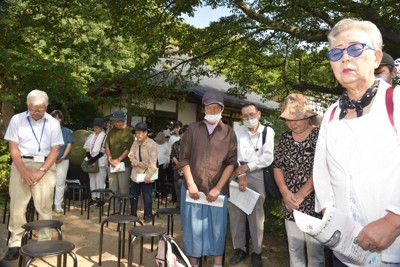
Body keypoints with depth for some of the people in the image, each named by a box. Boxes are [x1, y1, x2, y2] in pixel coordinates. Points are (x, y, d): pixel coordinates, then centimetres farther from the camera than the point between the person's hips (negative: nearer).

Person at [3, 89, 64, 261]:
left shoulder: (53, 123, 0)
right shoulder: (17, 120, 0)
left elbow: (55, 151, 0)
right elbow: (13, 148, -2)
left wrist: (41, 172, -11)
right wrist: (24, 172, -12)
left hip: (45, 166, 0)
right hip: (21, 165, 1)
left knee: (44, 206, 0)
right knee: (17, 205, 0)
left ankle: (45, 243, 10)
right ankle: (15, 244, 11)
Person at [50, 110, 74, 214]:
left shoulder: (66, 131, 8)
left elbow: (69, 145, 4)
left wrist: (62, 157, -6)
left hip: (63, 161, 1)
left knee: (60, 183, 3)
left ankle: (58, 205, 9)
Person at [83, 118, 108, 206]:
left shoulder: (105, 136, -6)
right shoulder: (91, 136, 14)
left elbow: (104, 151, -12)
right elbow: (87, 148, 10)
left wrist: (95, 159, -17)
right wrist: (90, 158, -6)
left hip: (100, 162, -6)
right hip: (91, 162, 6)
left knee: (100, 180, -3)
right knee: (92, 180, 10)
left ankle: (100, 198, 4)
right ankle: (93, 197, 18)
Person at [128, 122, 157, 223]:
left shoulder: (152, 144, -15)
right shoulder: (135, 143, 4)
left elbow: (153, 161, -18)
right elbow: (131, 156, 5)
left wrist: (148, 175, -23)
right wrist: (137, 163, -16)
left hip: (146, 175, -6)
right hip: (135, 174, 6)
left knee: (147, 197, 1)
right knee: (133, 195, 16)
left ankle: (148, 215, 19)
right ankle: (133, 214, 32)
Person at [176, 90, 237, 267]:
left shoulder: (229, 133, 5)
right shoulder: (193, 129, 6)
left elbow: (231, 162, -1)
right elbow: (184, 158, 2)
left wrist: (218, 188, -9)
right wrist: (191, 184, -7)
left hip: (217, 190, 0)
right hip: (194, 188, 0)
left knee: (217, 229, 8)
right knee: (193, 228, 7)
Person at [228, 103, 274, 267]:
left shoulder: (268, 131, 2)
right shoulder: (237, 131, 7)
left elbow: (268, 158, -5)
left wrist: (246, 167, -11)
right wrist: (240, 175, -14)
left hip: (257, 174, -2)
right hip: (236, 173, 2)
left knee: (256, 214, 1)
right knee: (235, 212, 4)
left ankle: (256, 251, 16)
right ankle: (239, 249, 19)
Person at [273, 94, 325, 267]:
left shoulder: (319, 136, -8)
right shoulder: (284, 138, 7)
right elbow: (277, 166, 7)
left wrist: (300, 195, -15)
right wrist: (285, 192, -8)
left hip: (314, 205, -4)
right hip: (290, 206, 4)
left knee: (314, 251, 6)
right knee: (294, 249, 15)